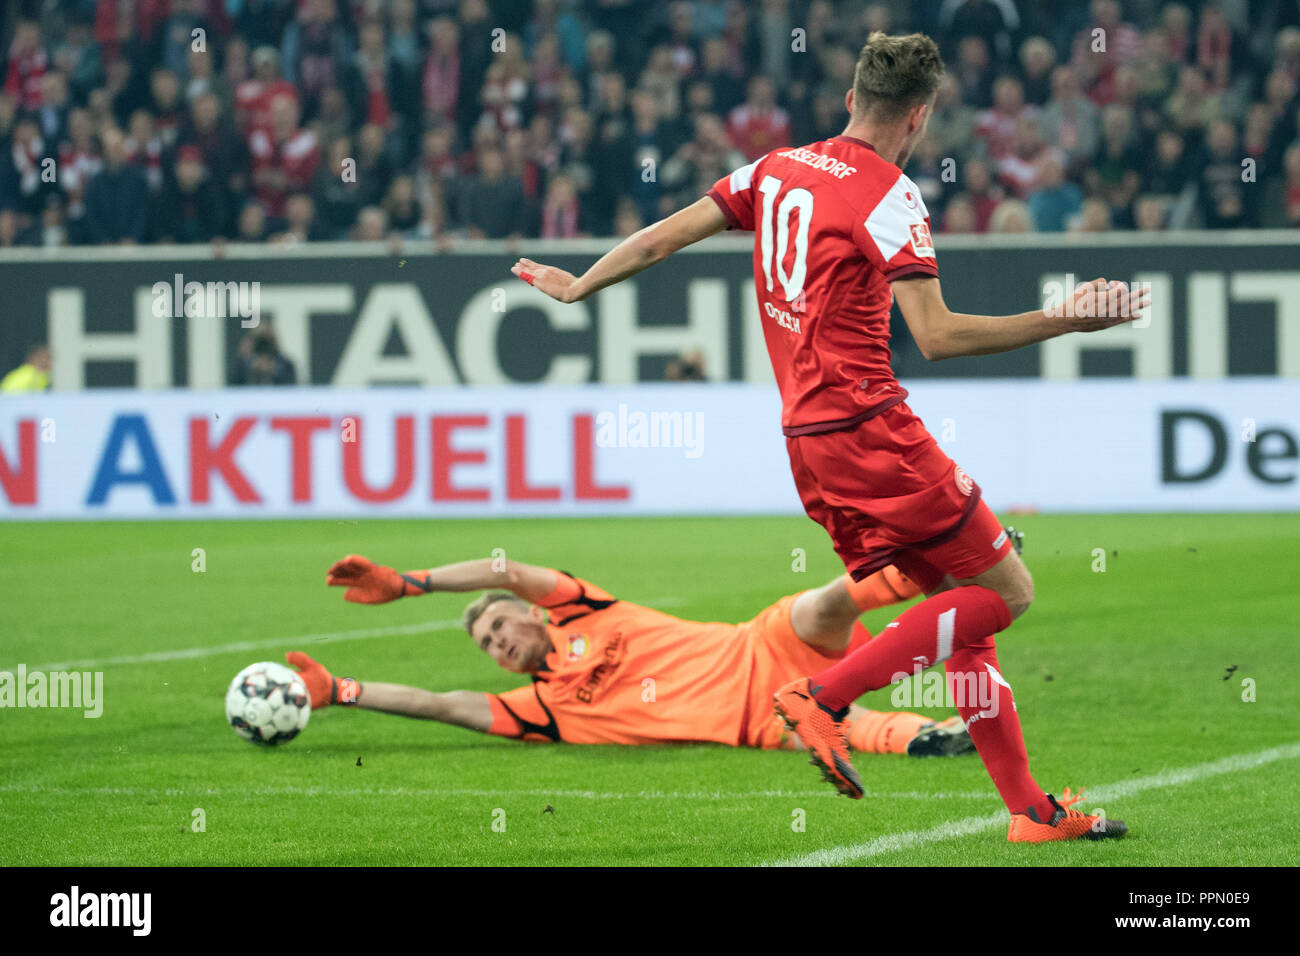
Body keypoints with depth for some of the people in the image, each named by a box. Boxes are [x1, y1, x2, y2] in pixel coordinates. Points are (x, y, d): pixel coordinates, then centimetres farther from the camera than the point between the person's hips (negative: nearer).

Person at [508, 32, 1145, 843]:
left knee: (958, 601, 11)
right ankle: (824, 698, -9)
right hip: (869, 430, -9)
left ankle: (1029, 808, 9)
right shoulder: (888, 196, -11)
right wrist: (1058, 322, -19)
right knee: (1006, 591, -4)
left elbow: (666, 235, 18)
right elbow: (935, 336, -20)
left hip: (806, 437, 9)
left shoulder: (778, 168, 11)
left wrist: (578, 286, 33)